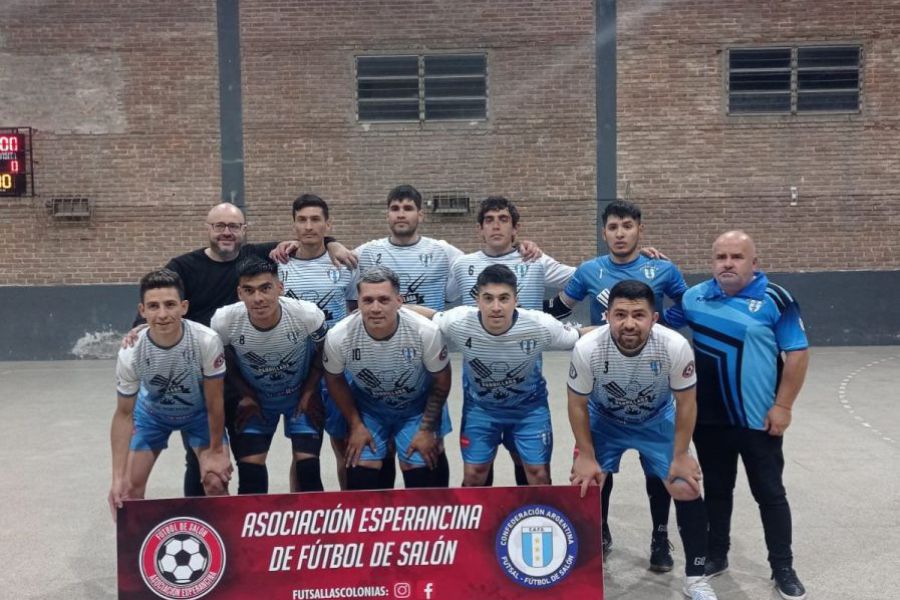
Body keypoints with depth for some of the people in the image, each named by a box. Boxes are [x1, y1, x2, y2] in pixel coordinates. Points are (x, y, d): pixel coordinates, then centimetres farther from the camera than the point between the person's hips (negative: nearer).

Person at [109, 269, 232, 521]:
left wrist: (216, 450, -10)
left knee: (216, 482, -11)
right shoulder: (130, 354, -32)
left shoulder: (207, 341, -37)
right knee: (129, 485, -2)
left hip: (199, 413, -1)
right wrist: (118, 477, -22)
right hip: (152, 413, 1)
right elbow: (124, 414, -18)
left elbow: (214, 402, -21)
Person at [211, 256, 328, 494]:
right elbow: (224, 362, -4)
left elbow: (322, 354, -7)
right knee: (249, 467, -5)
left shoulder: (308, 315, -29)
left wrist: (309, 392, -9)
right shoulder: (224, 321, -26)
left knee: (307, 466, -8)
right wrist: (245, 395, -6)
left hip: (301, 395, -1)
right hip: (255, 397, 1)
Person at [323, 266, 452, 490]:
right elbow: (334, 379, -5)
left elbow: (441, 381, -12)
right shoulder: (339, 337, -27)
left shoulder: (426, 332, -31)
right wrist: (355, 425, -3)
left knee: (423, 480, -5)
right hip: (367, 408, 1)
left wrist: (427, 429, -9)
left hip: (417, 407, -1)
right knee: (360, 477, -3)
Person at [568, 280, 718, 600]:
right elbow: (578, 404, -15)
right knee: (583, 485, -6)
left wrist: (681, 457, -10)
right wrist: (586, 457, -11)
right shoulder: (587, 348, -33)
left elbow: (686, 402, -15)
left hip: (657, 420, 0)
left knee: (687, 489, -6)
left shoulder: (675, 347, -33)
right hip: (603, 420, 0)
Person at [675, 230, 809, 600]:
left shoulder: (775, 299, -9)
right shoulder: (694, 297, 1)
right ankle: (716, 556, 32)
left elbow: (798, 353, -9)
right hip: (708, 419, 3)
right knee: (716, 490, 17)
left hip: (759, 419, -3)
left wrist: (783, 406, -12)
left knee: (770, 494, 8)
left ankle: (783, 569, 21)